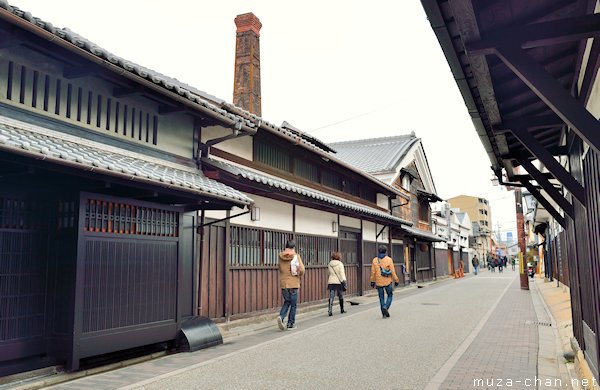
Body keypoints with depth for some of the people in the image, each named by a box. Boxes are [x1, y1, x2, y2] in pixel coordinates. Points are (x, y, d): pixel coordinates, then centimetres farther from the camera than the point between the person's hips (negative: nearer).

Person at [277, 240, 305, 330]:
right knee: (293, 304, 9)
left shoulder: (280, 256, 3)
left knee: (287, 302, 18)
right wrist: (299, 275, 8)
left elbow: (280, 269, 5)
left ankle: (281, 317, -5)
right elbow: (302, 270, -12)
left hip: (283, 283, 4)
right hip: (293, 283, -4)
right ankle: (290, 324, 14)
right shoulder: (296, 256, -8)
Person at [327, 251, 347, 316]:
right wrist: (344, 280, -16)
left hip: (331, 282, 3)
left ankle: (329, 310, -17)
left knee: (331, 296, -2)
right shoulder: (340, 264, -5)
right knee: (340, 296, 13)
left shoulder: (330, 264, 9)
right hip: (338, 282, -3)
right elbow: (342, 273, -13)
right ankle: (342, 310, 26)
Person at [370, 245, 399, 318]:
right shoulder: (389, 259, -8)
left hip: (379, 282, 3)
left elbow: (373, 272, 1)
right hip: (387, 282, -2)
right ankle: (385, 307, -8)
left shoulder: (375, 260, 0)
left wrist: (372, 281, 10)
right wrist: (396, 280, 1)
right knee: (390, 296, 14)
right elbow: (393, 272, -8)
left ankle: (384, 313, 13)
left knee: (381, 297, 12)